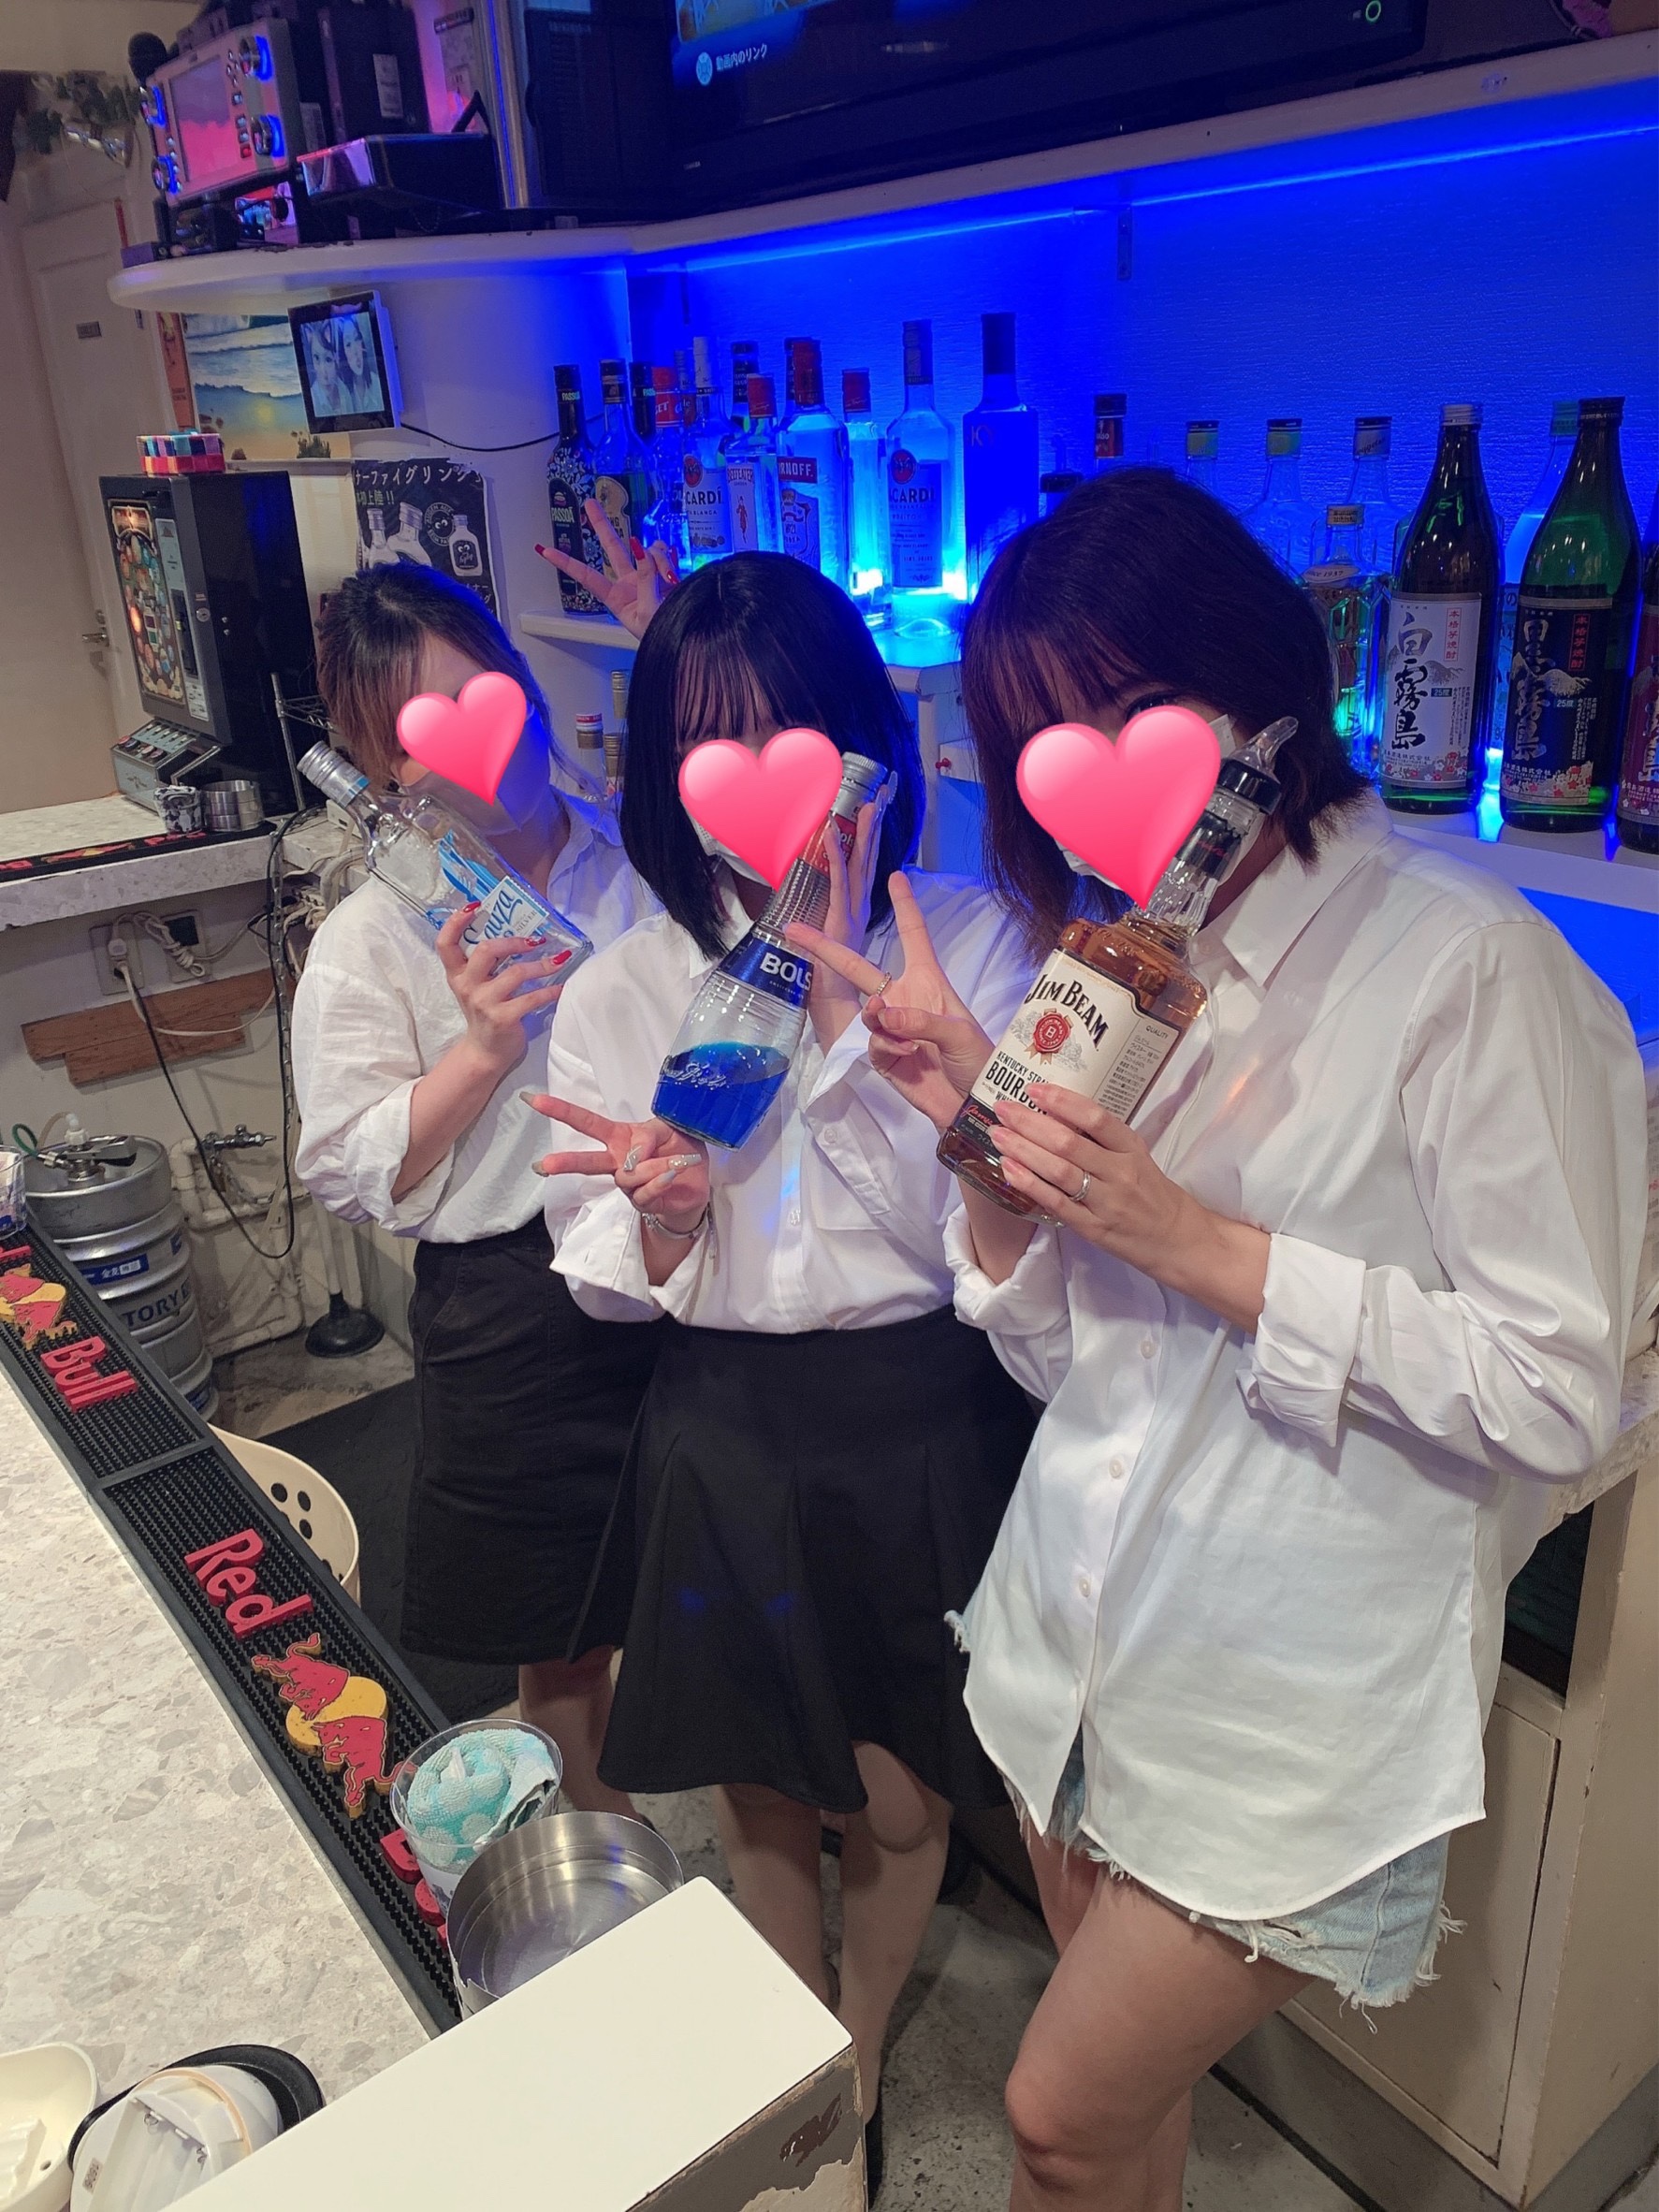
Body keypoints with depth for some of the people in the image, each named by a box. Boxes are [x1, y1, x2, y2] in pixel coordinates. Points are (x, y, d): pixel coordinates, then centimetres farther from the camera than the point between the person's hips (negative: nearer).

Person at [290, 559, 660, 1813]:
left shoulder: (645, 855, 1)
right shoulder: (372, 943, -6)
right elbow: (353, 1176, -7)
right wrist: (482, 1050, -20)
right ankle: (604, 1833, 46)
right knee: (569, 1627, 16)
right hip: (519, 1314, -2)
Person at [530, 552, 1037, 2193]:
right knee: (759, 1795, 20)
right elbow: (608, 1288, 0)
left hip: (924, 1427, -1)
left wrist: (843, 988, -25)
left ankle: (858, 2070, 50)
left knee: (899, 1805, 16)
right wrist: (662, 1215, -24)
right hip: (726, 1437, 2)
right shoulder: (624, 988, -6)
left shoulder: (967, 941, -11)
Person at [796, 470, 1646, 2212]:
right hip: (1081, 1643, 6)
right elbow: (1059, 1352, 6)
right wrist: (981, 1136, -11)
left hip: (1295, 1694, -5)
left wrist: (1198, 1243, -22)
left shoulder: (1463, 961, -16)